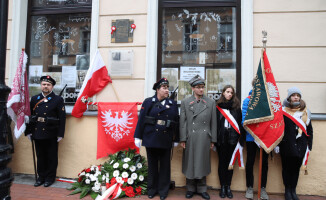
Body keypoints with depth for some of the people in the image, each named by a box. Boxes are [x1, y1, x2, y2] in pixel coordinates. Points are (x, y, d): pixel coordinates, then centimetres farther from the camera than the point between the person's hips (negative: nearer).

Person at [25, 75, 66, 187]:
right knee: (40, 156, 14)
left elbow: (62, 118, -7)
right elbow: (30, 115, 9)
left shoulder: (58, 100, -3)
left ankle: (50, 178, 22)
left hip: (51, 134, -4)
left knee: (51, 157, 8)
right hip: (37, 133, 4)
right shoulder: (34, 99, 10)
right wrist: (28, 131, 3)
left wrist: (60, 134, -11)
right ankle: (41, 177, 29)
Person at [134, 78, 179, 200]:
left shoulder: (173, 104, 6)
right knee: (152, 165, 12)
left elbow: (176, 122, 4)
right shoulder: (148, 102, 1)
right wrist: (138, 137, -6)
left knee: (165, 166, 9)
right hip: (151, 139, -1)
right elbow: (141, 119, -2)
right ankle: (152, 189, 29)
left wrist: (176, 139, 3)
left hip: (166, 141, 1)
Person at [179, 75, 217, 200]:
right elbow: (182, 122, 1)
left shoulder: (211, 103, 7)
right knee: (190, 163, 8)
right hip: (190, 139, 0)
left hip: (204, 139, 1)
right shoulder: (185, 102, 5)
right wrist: (182, 139, -4)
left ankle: (202, 189, 25)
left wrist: (213, 140, 3)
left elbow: (213, 123, 6)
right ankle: (191, 188, 25)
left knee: (202, 163, 9)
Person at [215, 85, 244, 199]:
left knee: (230, 161, 7)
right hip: (221, 138, -1)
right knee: (222, 161, 7)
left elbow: (239, 122, 3)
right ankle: (223, 186, 18)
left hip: (232, 138, 1)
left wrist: (240, 137, -5)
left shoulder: (236, 106, 5)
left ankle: (228, 186, 18)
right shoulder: (218, 106, 1)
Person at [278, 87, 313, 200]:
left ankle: (293, 190, 24)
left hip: (300, 146, 3)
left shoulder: (305, 111, 9)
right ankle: (287, 190, 20)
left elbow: (309, 129, 13)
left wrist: (309, 144, 9)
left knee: (296, 168, 10)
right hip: (287, 146, -3)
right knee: (287, 168, 6)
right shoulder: (283, 111, -3)